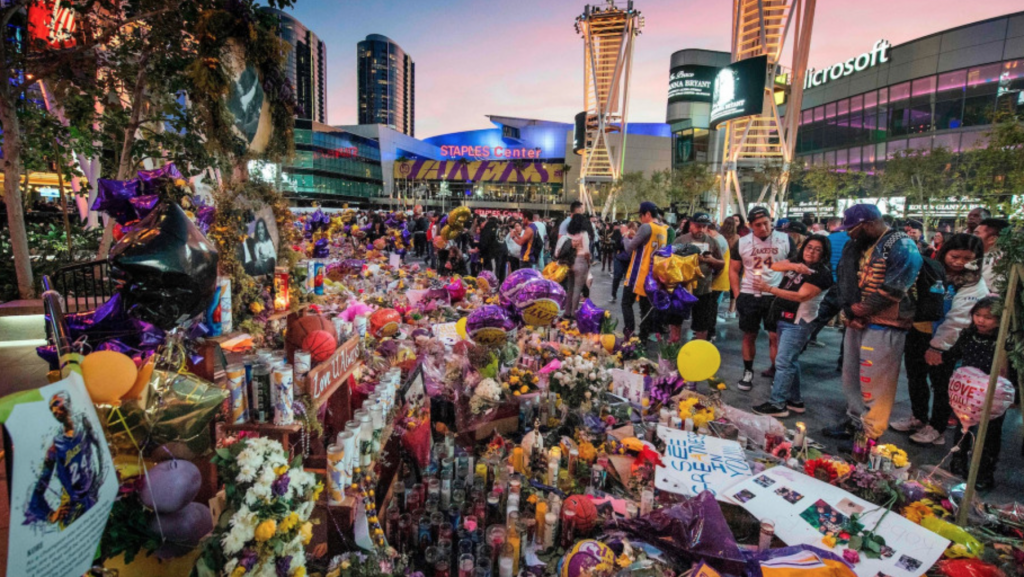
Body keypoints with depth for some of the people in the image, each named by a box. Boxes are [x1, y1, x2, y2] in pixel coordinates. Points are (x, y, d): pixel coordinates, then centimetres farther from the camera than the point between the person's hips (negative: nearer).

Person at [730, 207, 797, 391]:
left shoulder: (785, 240, -1)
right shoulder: (742, 243, 1)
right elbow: (734, 270, 6)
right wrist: (737, 295, -1)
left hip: (776, 296, -1)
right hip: (749, 296, 1)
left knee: (775, 336, 1)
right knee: (749, 335, 8)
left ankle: (776, 372, 15)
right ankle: (748, 372, 21)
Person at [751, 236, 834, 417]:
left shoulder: (822, 273, -11)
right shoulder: (797, 263, 12)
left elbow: (801, 296, -21)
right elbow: (775, 266, -2)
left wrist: (768, 289, -28)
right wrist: (793, 266, -21)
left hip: (797, 323, -8)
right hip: (784, 319, 8)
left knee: (783, 362, -10)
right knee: (791, 361, 15)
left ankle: (777, 404, -4)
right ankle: (794, 401, 26)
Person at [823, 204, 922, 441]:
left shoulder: (902, 246, -12)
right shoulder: (859, 246, 12)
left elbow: (894, 288, -21)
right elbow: (845, 280, 7)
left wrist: (864, 309, -13)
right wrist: (849, 312, -4)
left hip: (883, 326, -8)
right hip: (857, 322, 9)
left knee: (873, 384, -4)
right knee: (851, 376, 17)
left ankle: (870, 434, 8)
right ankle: (855, 421, 32)